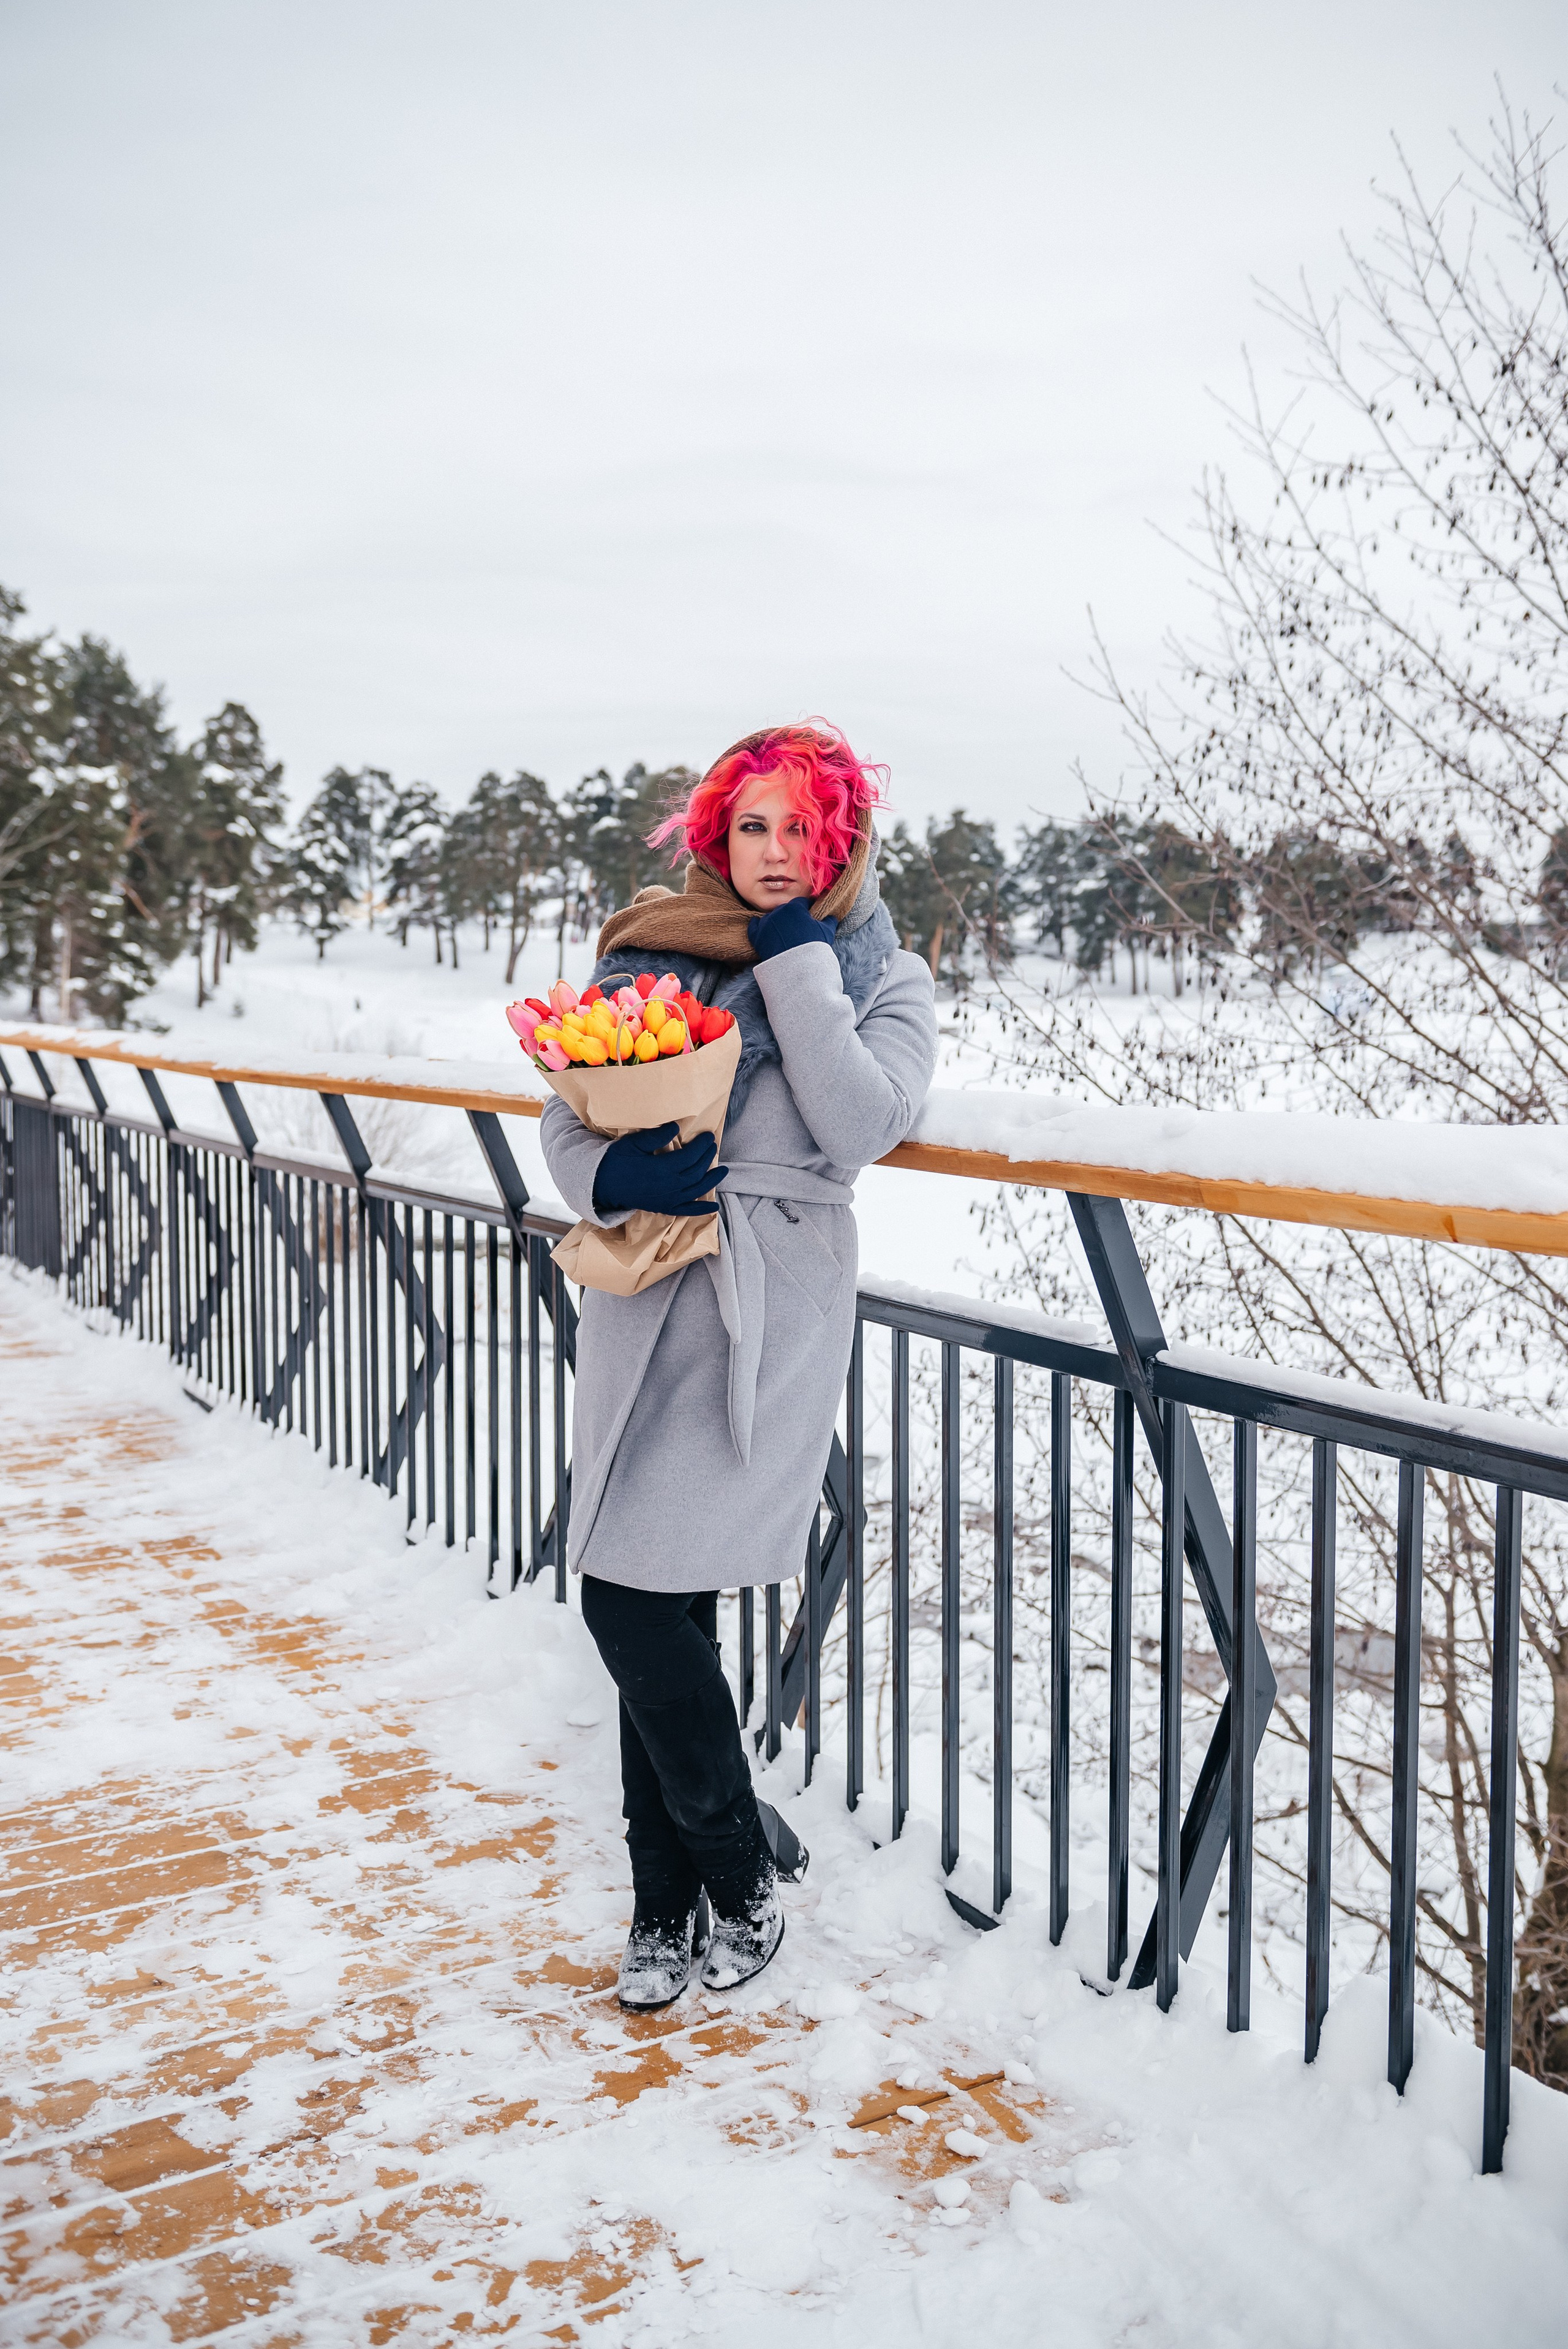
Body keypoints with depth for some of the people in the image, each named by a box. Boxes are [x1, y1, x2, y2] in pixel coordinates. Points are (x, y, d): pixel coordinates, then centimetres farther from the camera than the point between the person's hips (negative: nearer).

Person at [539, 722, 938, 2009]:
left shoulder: (883, 977, 7)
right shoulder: (652, 950, 13)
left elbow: (860, 1124, -12)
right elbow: (566, 1115, 10)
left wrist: (796, 960, -9)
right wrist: (613, 1178, -11)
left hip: (769, 1317, -4)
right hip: (642, 1303, 4)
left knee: (639, 1601, -10)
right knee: (653, 1607, 5)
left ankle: (738, 1877, 14)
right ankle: (673, 1899, 23)